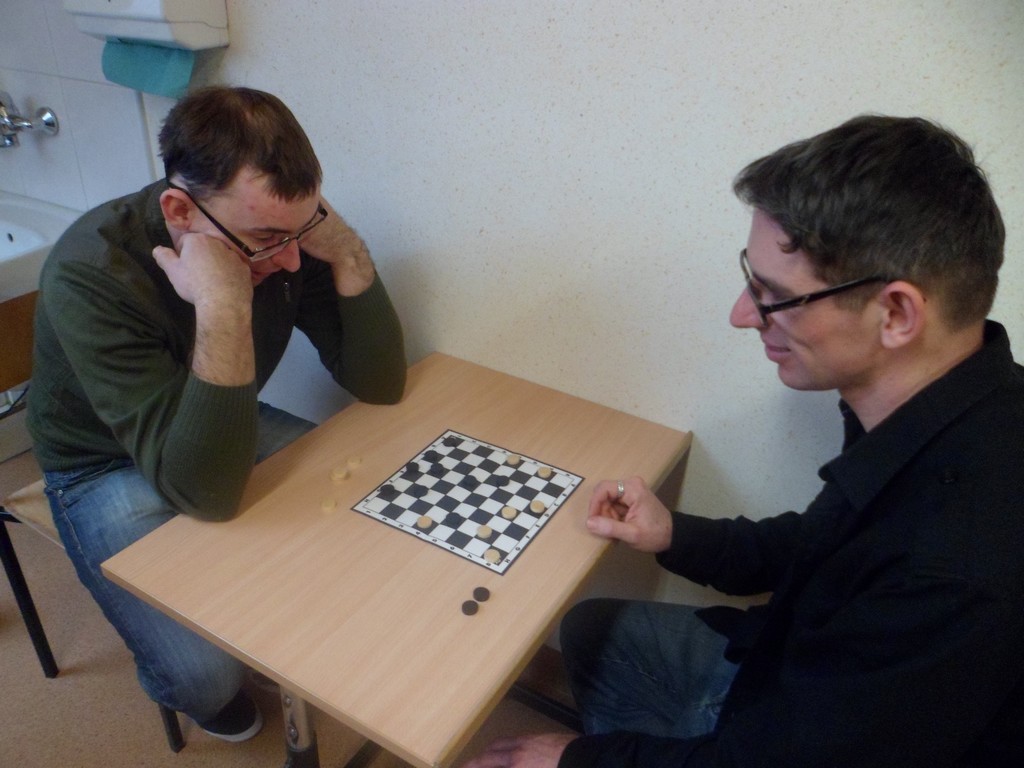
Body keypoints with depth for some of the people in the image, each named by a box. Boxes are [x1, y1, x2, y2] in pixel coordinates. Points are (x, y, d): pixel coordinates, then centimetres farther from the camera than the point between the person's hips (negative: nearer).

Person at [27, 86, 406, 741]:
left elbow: (380, 386, -17)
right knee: (207, 675, -20)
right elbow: (205, 491, -39)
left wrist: (347, 254, -31)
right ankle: (211, 692, 19)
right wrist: (222, 308, -48)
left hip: (228, 432, 5)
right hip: (108, 466, -4)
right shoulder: (91, 275, -34)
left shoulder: (283, 231, -20)